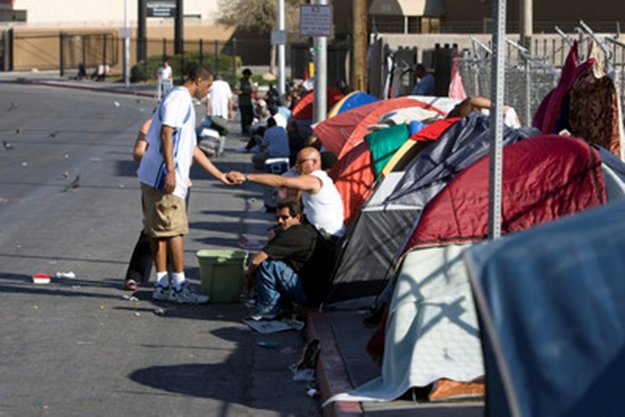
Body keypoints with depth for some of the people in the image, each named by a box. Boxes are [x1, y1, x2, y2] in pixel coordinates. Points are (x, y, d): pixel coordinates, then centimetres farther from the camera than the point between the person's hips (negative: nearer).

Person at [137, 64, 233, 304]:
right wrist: (170, 171, -26)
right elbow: (166, 134, -20)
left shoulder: (184, 102, 24)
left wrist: (219, 175, 29)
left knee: (158, 231, 10)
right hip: (163, 178, -10)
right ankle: (178, 286, -4)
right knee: (174, 230, -7)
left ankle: (162, 285, 14)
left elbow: (192, 147, 28)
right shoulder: (178, 99, -9)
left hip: (152, 177, 10)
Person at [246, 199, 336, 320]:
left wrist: (250, 275, 2)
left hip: (311, 295, -11)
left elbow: (256, 260, -16)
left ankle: (268, 311, -4)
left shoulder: (293, 235, -17)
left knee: (267, 265, -18)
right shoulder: (307, 229, 13)